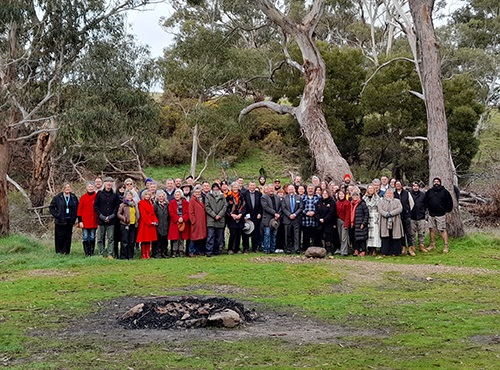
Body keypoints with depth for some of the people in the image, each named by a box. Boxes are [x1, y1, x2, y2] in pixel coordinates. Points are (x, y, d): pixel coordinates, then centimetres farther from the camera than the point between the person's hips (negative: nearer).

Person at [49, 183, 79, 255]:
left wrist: (74, 217, 3)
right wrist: (56, 215, -4)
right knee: (60, 237, -1)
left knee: (68, 236, 3)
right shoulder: (57, 198, -1)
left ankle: (66, 251, 11)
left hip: (70, 221, 2)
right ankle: (59, 251, 9)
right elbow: (51, 207, 4)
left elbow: (77, 208, 14)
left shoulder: (74, 198, 6)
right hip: (60, 221, -2)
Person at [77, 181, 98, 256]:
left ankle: (92, 252, 13)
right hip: (85, 221, -1)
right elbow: (79, 209, 2)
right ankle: (87, 253, 6)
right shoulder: (83, 197, 1)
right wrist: (80, 221, -4)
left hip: (94, 221, 1)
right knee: (85, 237, 0)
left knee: (92, 237, 6)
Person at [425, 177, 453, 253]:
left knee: (442, 230, -6)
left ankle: (446, 246, -2)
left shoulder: (444, 192, -2)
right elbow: (425, 201, 18)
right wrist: (427, 209, 10)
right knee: (431, 229, 9)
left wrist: (447, 210, 1)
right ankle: (432, 245, 20)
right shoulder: (429, 192, 7)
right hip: (431, 214, 4)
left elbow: (449, 202, 2)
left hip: (441, 215, -4)